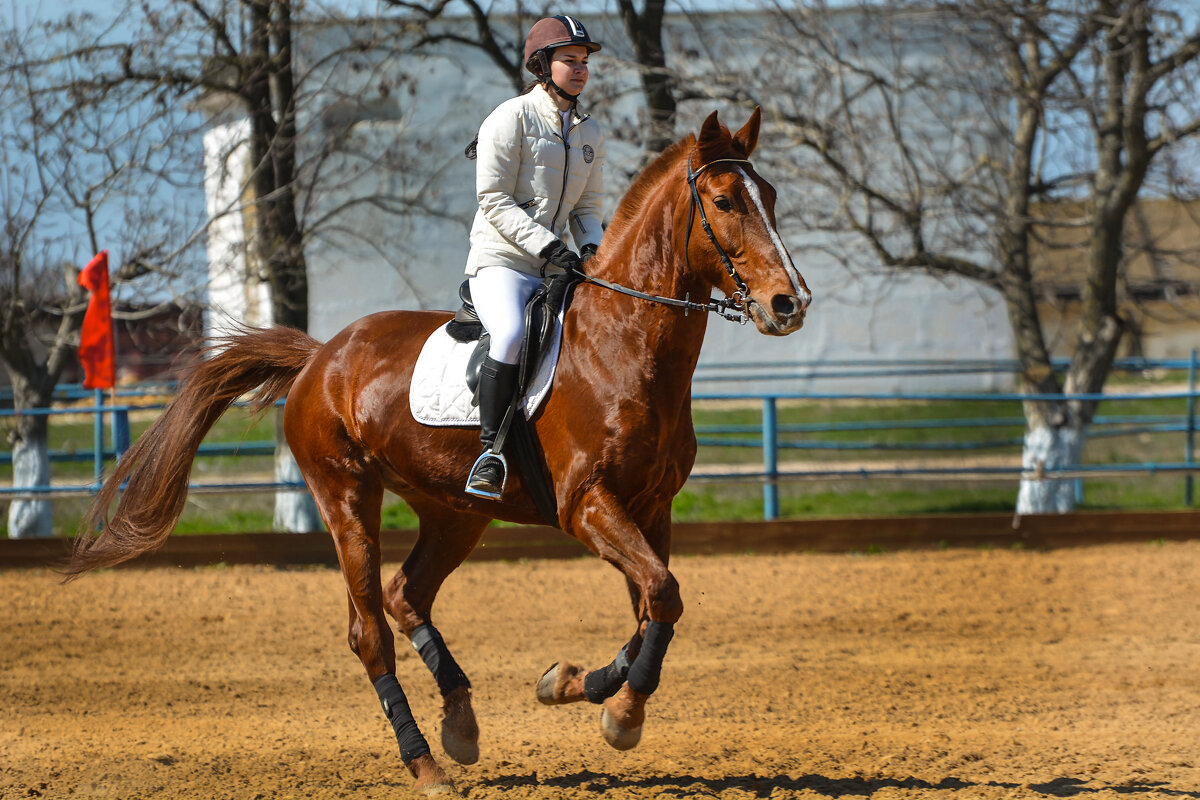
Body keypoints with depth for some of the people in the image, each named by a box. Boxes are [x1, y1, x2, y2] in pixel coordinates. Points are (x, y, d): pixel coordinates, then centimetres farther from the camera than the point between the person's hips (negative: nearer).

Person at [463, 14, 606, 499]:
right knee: (510, 335, -35)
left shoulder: (590, 133, 15)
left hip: (556, 269, 7)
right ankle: (491, 450, -25)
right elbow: (493, 200, -11)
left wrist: (590, 247, -4)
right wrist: (545, 244, -21)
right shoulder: (511, 118, -6)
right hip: (501, 261, -7)